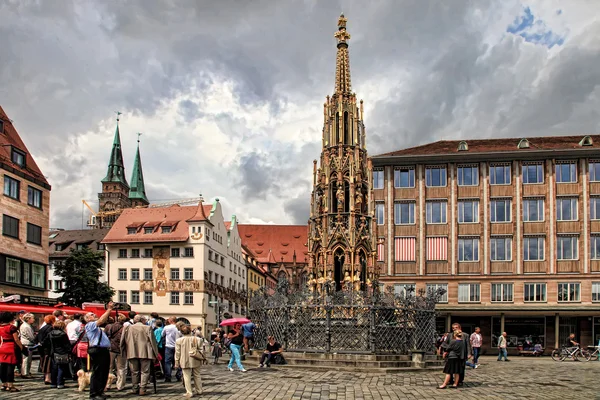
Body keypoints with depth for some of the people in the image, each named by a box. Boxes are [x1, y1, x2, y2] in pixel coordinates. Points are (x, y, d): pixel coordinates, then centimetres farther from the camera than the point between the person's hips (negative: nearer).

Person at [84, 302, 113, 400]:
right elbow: (101, 320, -20)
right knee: (97, 373, -6)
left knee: (104, 373, 13)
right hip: (97, 351, -10)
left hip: (104, 351, 10)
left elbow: (104, 320, 22)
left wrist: (109, 309, 13)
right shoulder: (89, 325, -7)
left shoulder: (96, 326, 24)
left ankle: (100, 392, 21)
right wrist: (109, 310, -18)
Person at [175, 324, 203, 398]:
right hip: (195, 361, 3)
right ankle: (199, 390, 24)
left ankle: (189, 392, -2)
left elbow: (177, 353, -2)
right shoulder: (196, 339, 0)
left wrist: (176, 363, 4)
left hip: (185, 362, -3)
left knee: (187, 377, 1)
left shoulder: (179, 340, -5)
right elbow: (200, 350, 3)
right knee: (197, 376, 16)